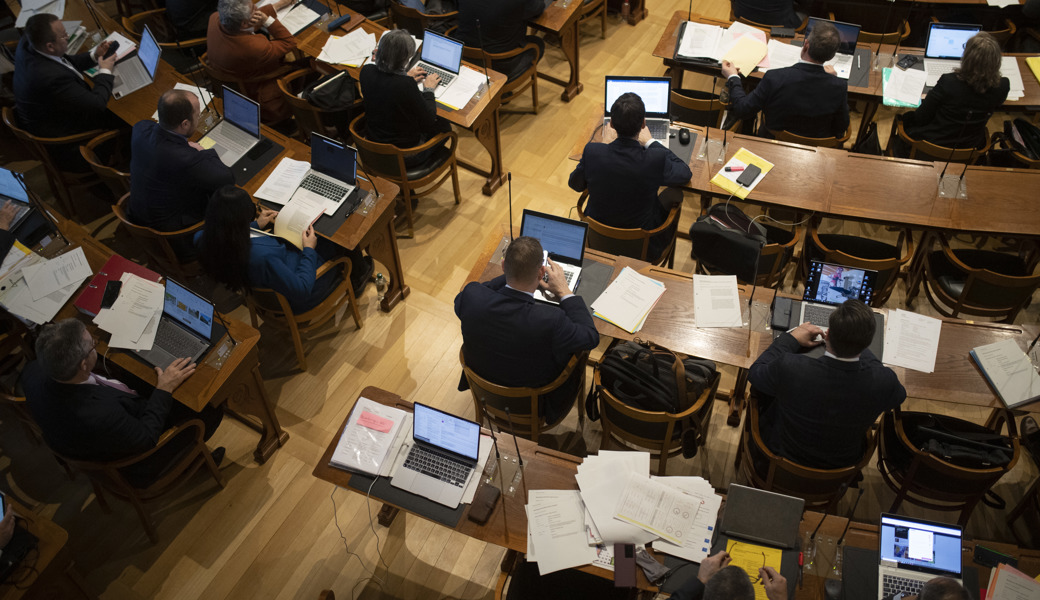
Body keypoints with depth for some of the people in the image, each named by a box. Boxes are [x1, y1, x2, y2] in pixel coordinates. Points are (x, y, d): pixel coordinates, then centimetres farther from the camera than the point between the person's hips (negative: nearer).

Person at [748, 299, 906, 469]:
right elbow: (899, 395, -4)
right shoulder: (884, 381, -31)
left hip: (786, 453, -2)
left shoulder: (789, 368, -37)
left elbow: (755, 373, -13)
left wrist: (790, 339, -2)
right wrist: (857, 346, 3)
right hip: (843, 462, 2)